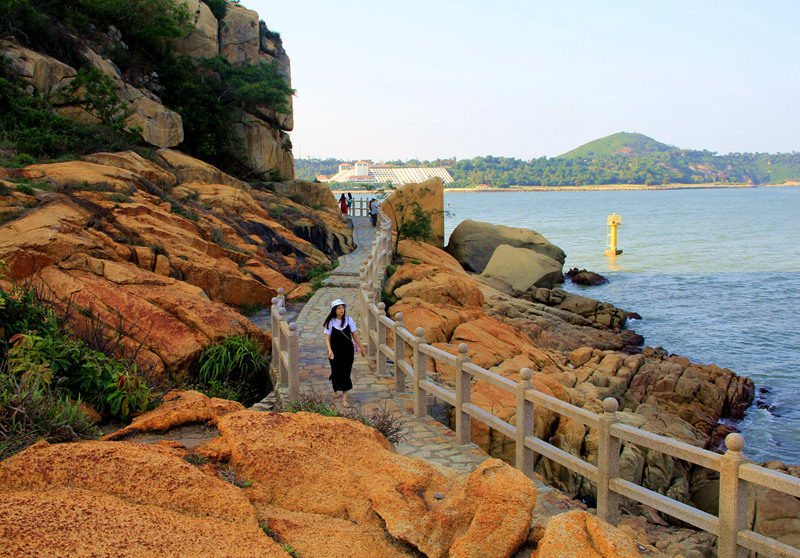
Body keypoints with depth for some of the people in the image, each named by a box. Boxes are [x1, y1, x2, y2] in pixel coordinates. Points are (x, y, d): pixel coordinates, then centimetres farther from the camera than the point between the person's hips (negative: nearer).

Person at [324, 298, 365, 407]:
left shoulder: (349, 320, 1)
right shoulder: (330, 322, -2)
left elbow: (355, 335, 6)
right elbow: (327, 338, -3)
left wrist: (362, 348, 8)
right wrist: (329, 350, -19)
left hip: (348, 350, 0)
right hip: (335, 351, 0)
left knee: (346, 373, -4)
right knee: (336, 372, 7)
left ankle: (344, 398, 0)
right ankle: (335, 389, 39)